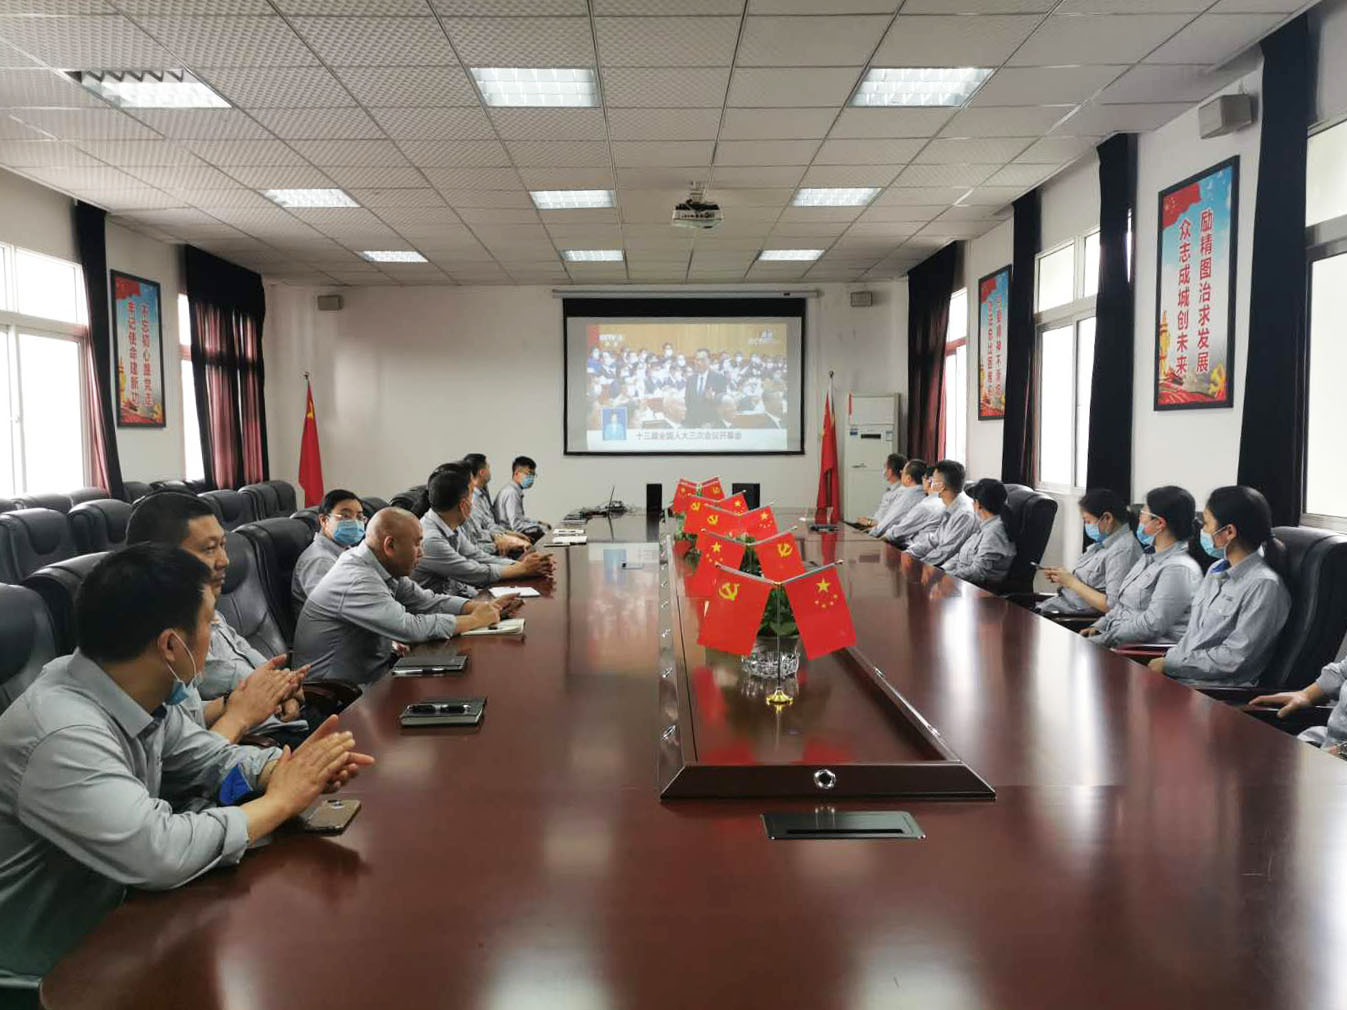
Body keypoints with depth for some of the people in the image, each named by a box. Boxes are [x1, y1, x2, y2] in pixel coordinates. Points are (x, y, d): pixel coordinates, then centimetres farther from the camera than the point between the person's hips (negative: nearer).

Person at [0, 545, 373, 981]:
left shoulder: (140, 692, -5)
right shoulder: (63, 736, -30)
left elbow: (209, 757, 7)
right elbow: (158, 853, -35)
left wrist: (282, 768, -13)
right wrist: (279, 800, -22)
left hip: (119, 906, 7)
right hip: (55, 964, -7)